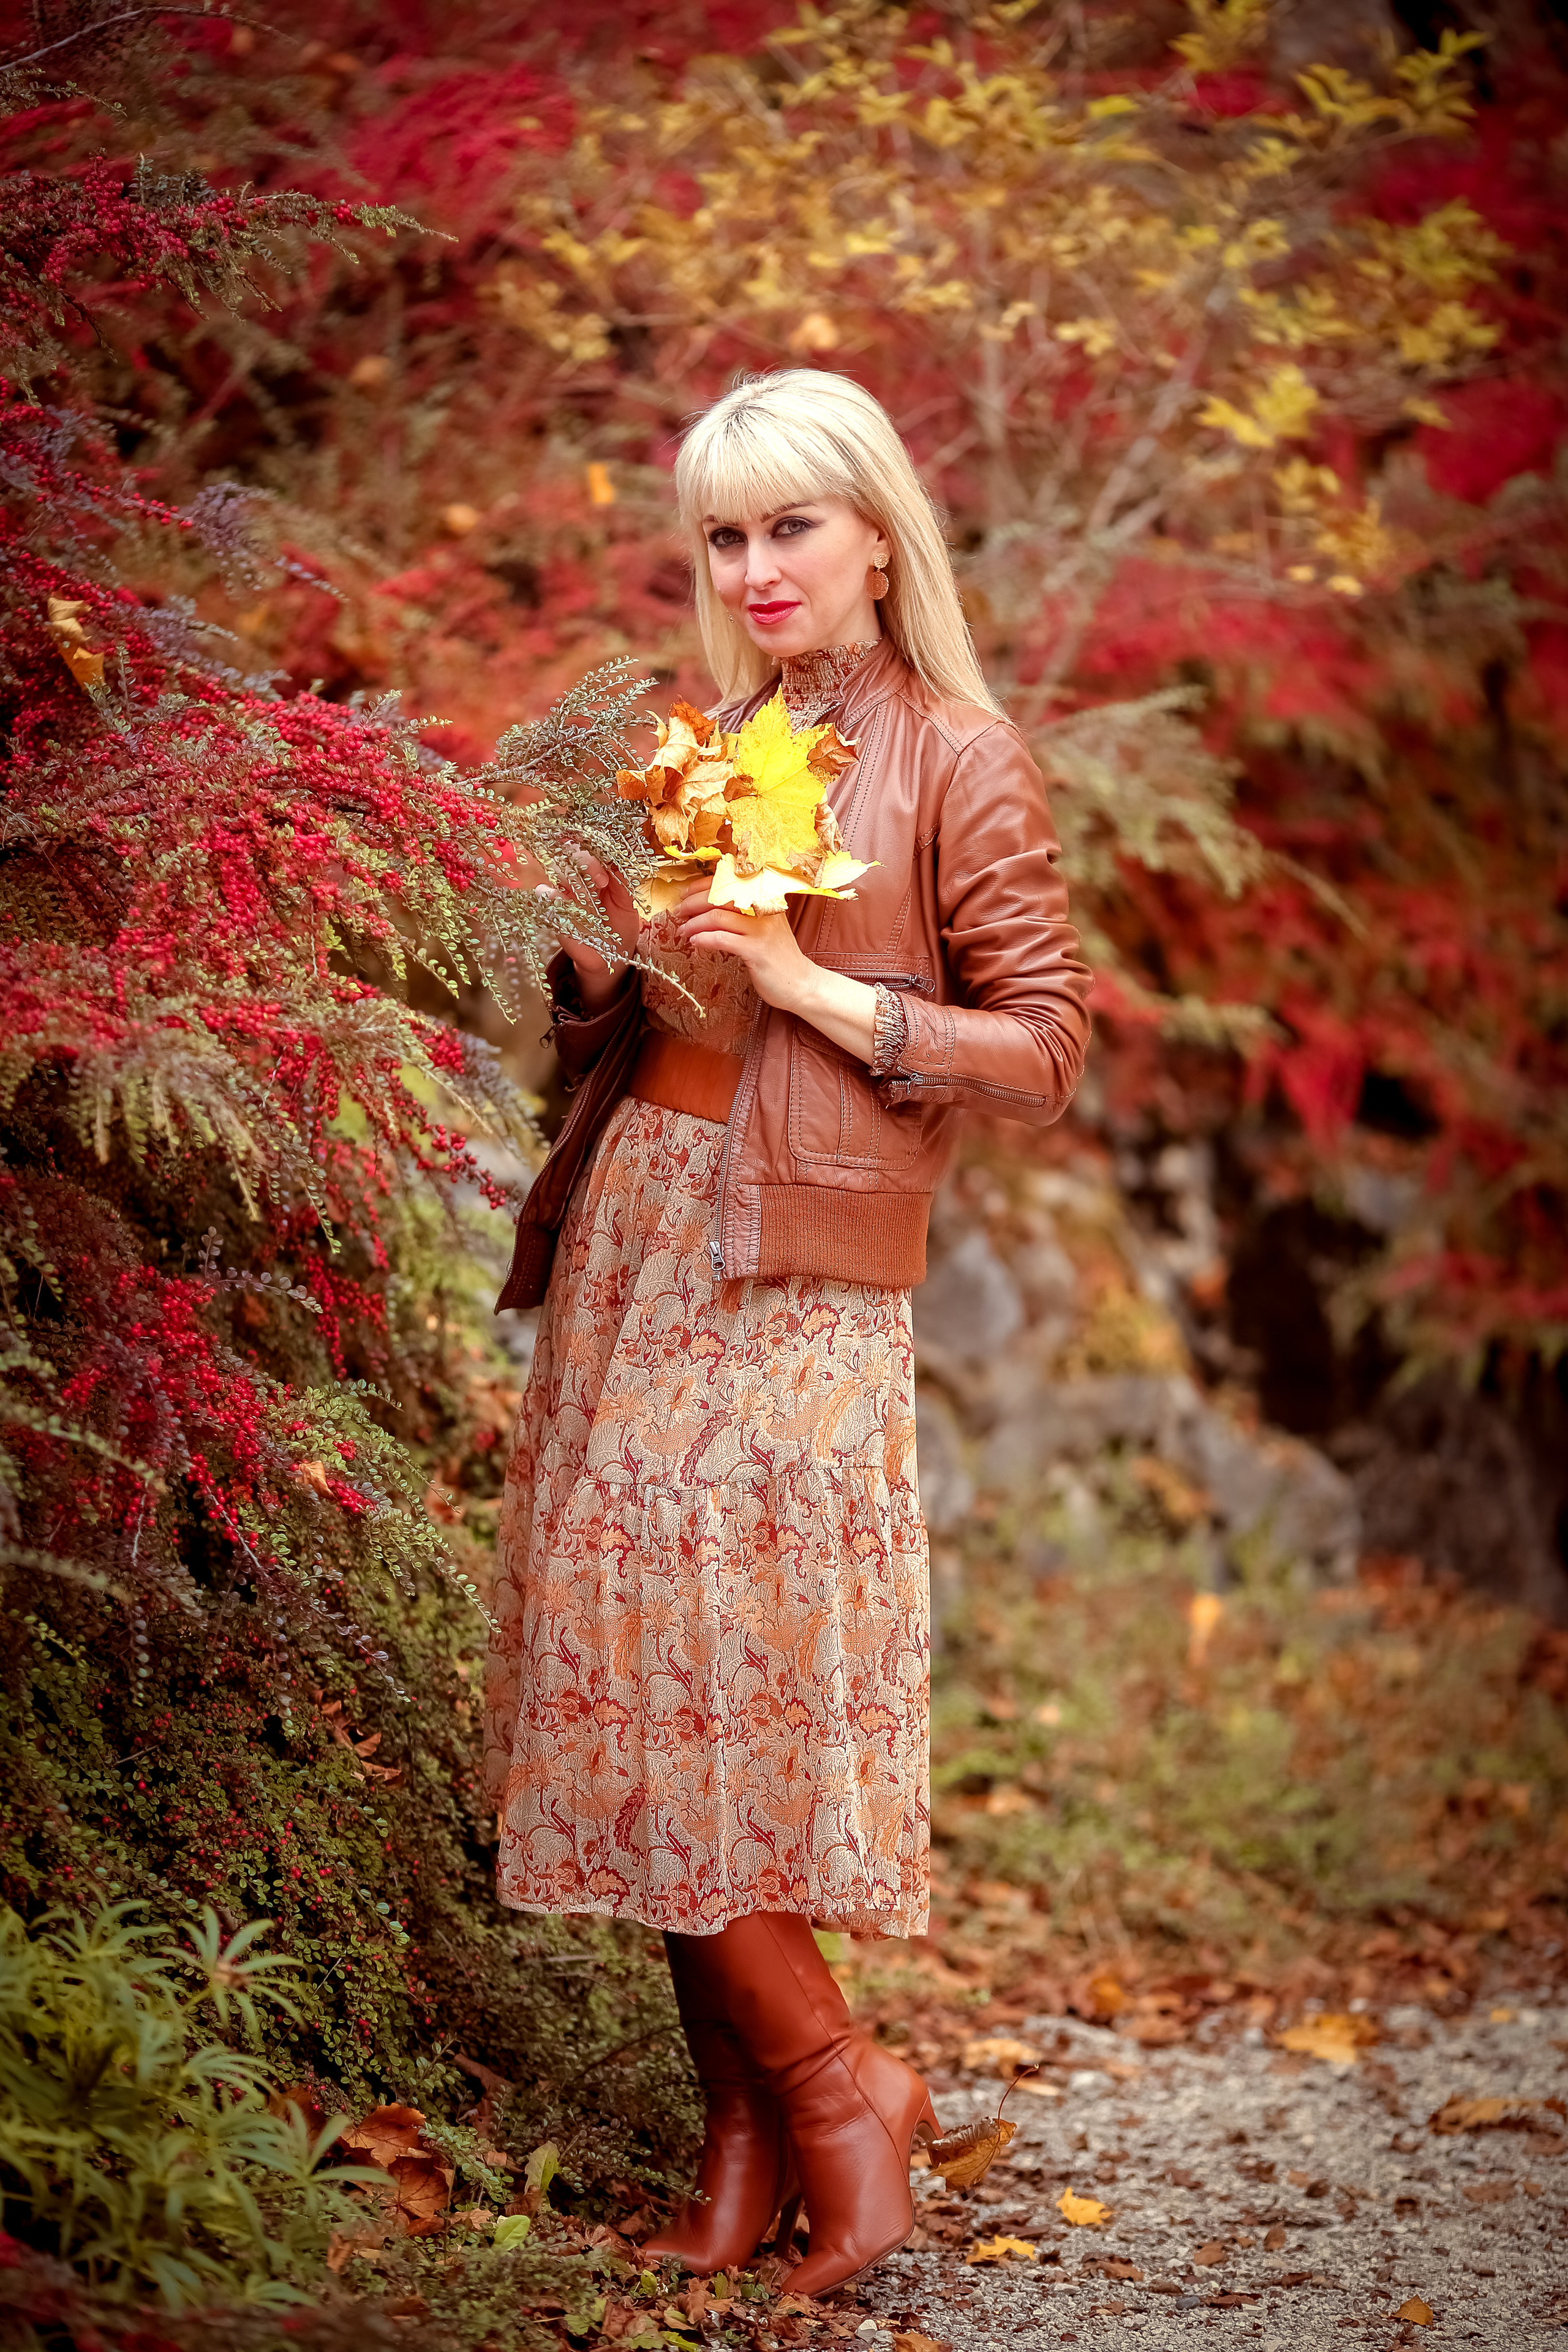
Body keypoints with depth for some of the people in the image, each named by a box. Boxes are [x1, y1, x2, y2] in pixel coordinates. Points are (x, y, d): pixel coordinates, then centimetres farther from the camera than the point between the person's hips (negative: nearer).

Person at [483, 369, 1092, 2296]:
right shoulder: (706, 746, 17)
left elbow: (1045, 1049, -5)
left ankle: (824, 2082, 5)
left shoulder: (956, 759, -2)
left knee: (716, 1674, -10)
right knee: (645, 1673, 3)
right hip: (634, 1230, 6)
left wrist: (809, 984, -13)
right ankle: (751, 2127, 10)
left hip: (796, 1275, -6)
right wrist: (605, 960, 3)